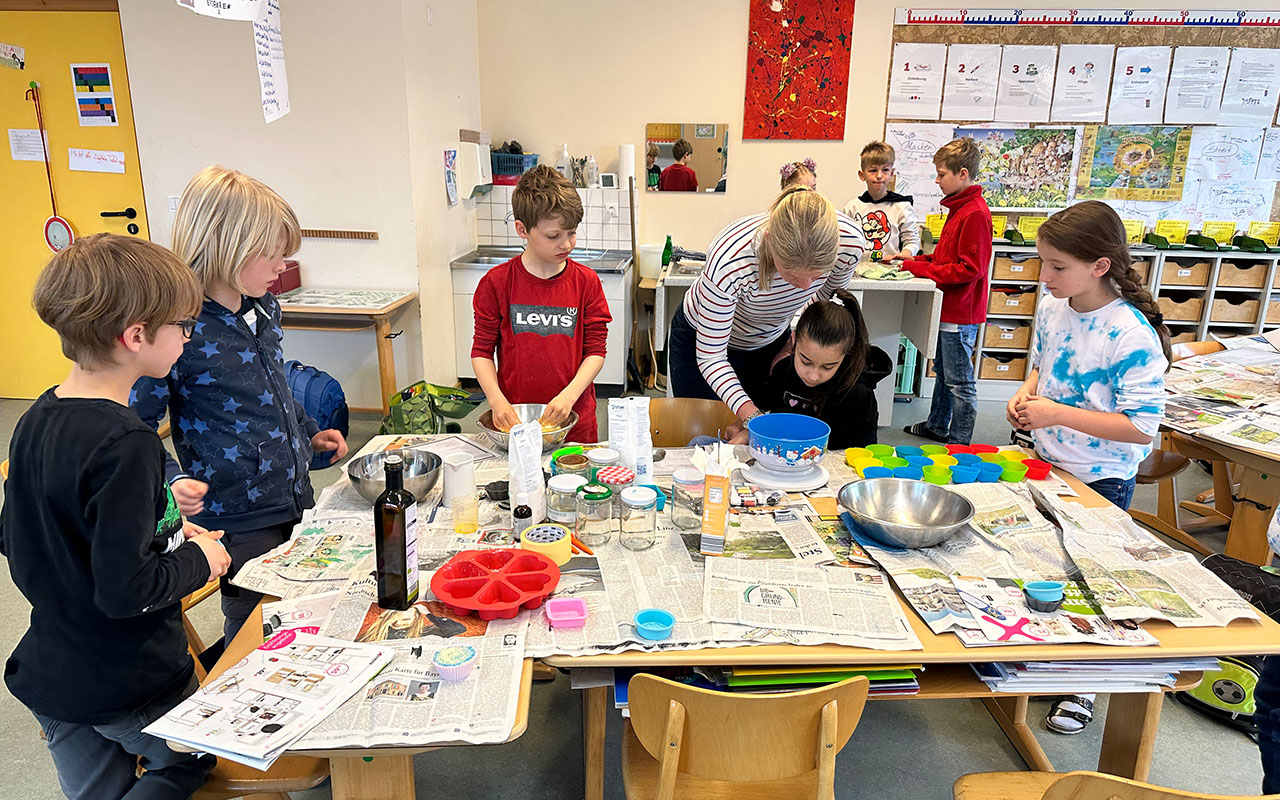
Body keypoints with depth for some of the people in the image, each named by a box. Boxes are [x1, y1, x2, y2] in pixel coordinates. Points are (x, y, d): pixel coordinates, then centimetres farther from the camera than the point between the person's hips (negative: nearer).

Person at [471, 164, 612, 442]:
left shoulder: (587, 282, -2)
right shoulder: (496, 283, -4)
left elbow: (596, 351, -2)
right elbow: (482, 350, 1)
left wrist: (569, 395, -16)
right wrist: (496, 399, -13)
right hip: (514, 418, 0)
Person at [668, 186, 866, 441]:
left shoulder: (850, 243, -30)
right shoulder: (730, 262, -43)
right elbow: (710, 356, -32)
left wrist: (796, 343, 1)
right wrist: (750, 416, -43)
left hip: (771, 340, 3)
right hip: (702, 338, -3)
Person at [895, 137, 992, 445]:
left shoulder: (975, 214, -18)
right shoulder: (959, 207, 14)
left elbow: (969, 269, -23)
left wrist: (920, 268, -18)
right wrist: (913, 259, 8)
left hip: (960, 314, -10)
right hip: (949, 308, 10)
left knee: (959, 381, -2)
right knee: (943, 370, 22)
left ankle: (959, 444, 7)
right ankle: (938, 426, 36)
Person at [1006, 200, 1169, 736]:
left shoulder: (1132, 336, -25)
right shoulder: (1051, 308, -4)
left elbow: (1141, 427, -24)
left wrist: (1058, 414, -27)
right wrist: (1025, 394, -6)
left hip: (1100, 481, -6)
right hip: (1045, 464, 6)